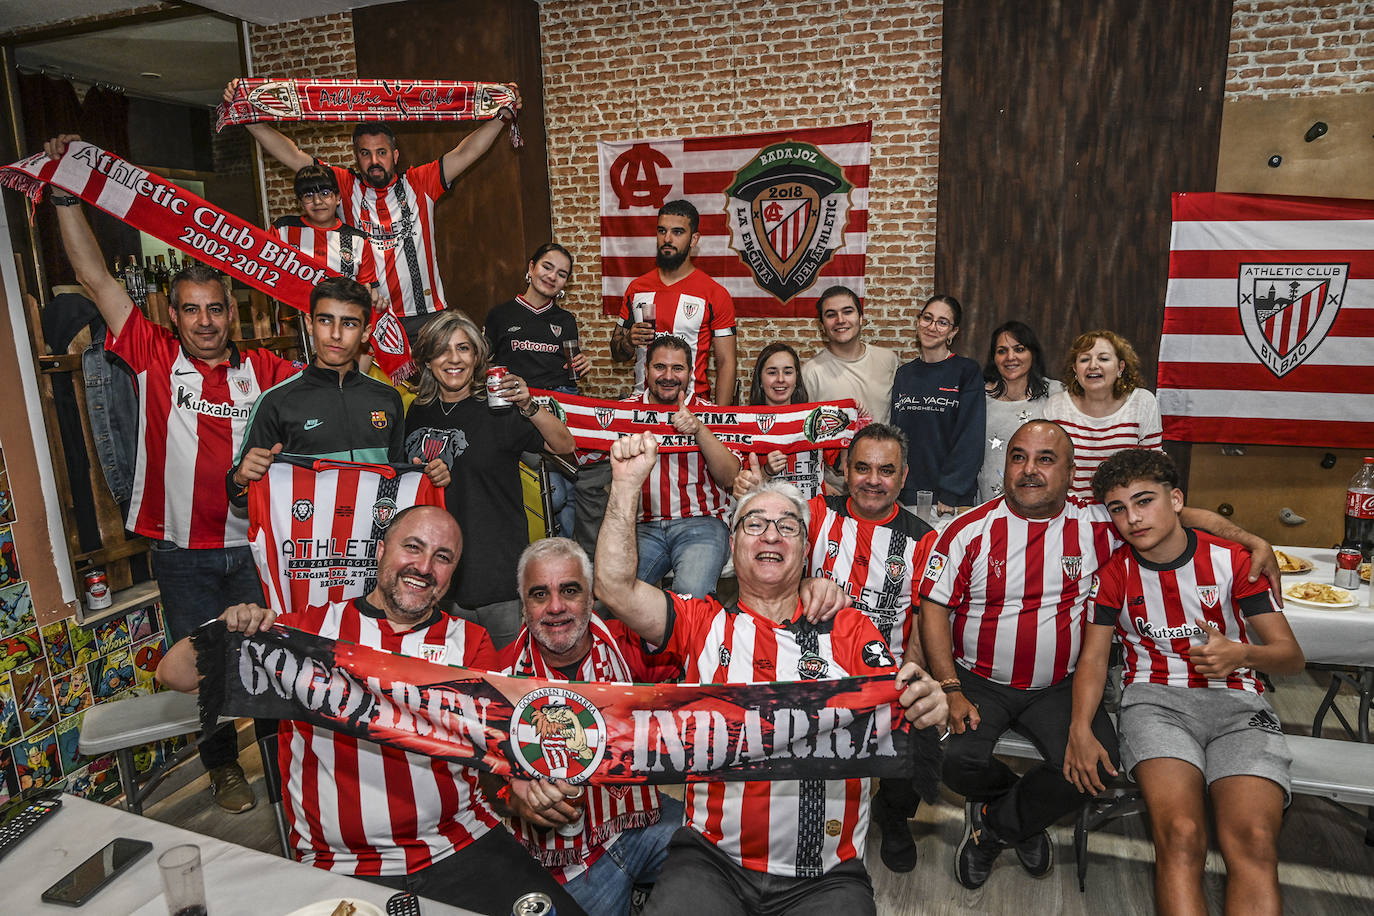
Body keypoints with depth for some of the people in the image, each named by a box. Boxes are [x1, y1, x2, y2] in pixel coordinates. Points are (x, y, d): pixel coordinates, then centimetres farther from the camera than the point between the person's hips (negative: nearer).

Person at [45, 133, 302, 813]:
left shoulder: (261, 368, 2)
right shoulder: (154, 357, -2)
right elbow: (95, 279, -4)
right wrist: (66, 193, -7)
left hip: (253, 541, 1)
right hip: (181, 549, 0)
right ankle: (222, 763, 33)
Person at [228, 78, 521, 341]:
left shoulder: (419, 184, 9)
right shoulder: (346, 187, 9)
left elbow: (467, 152, 5)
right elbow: (291, 155, 7)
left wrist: (502, 115, -2)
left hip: (426, 316, 0)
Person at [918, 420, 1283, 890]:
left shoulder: (1097, 526, -2)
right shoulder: (970, 530, -7)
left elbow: (1182, 515, 6)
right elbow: (934, 609, -7)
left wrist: (1254, 542, -8)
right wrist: (951, 690, -13)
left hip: (1057, 687, 2)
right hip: (977, 682, -1)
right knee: (959, 761, -23)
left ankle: (994, 822, 7)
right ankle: (1026, 817, 15)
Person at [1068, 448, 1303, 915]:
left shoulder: (1230, 559, 4)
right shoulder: (1115, 573, 6)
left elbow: (1290, 654, 5)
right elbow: (1093, 656, 6)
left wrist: (1242, 654, -20)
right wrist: (1079, 728, -12)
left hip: (1236, 701, 1)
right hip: (1156, 698, 0)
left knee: (1254, 842, -26)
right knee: (1179, 835, -28)